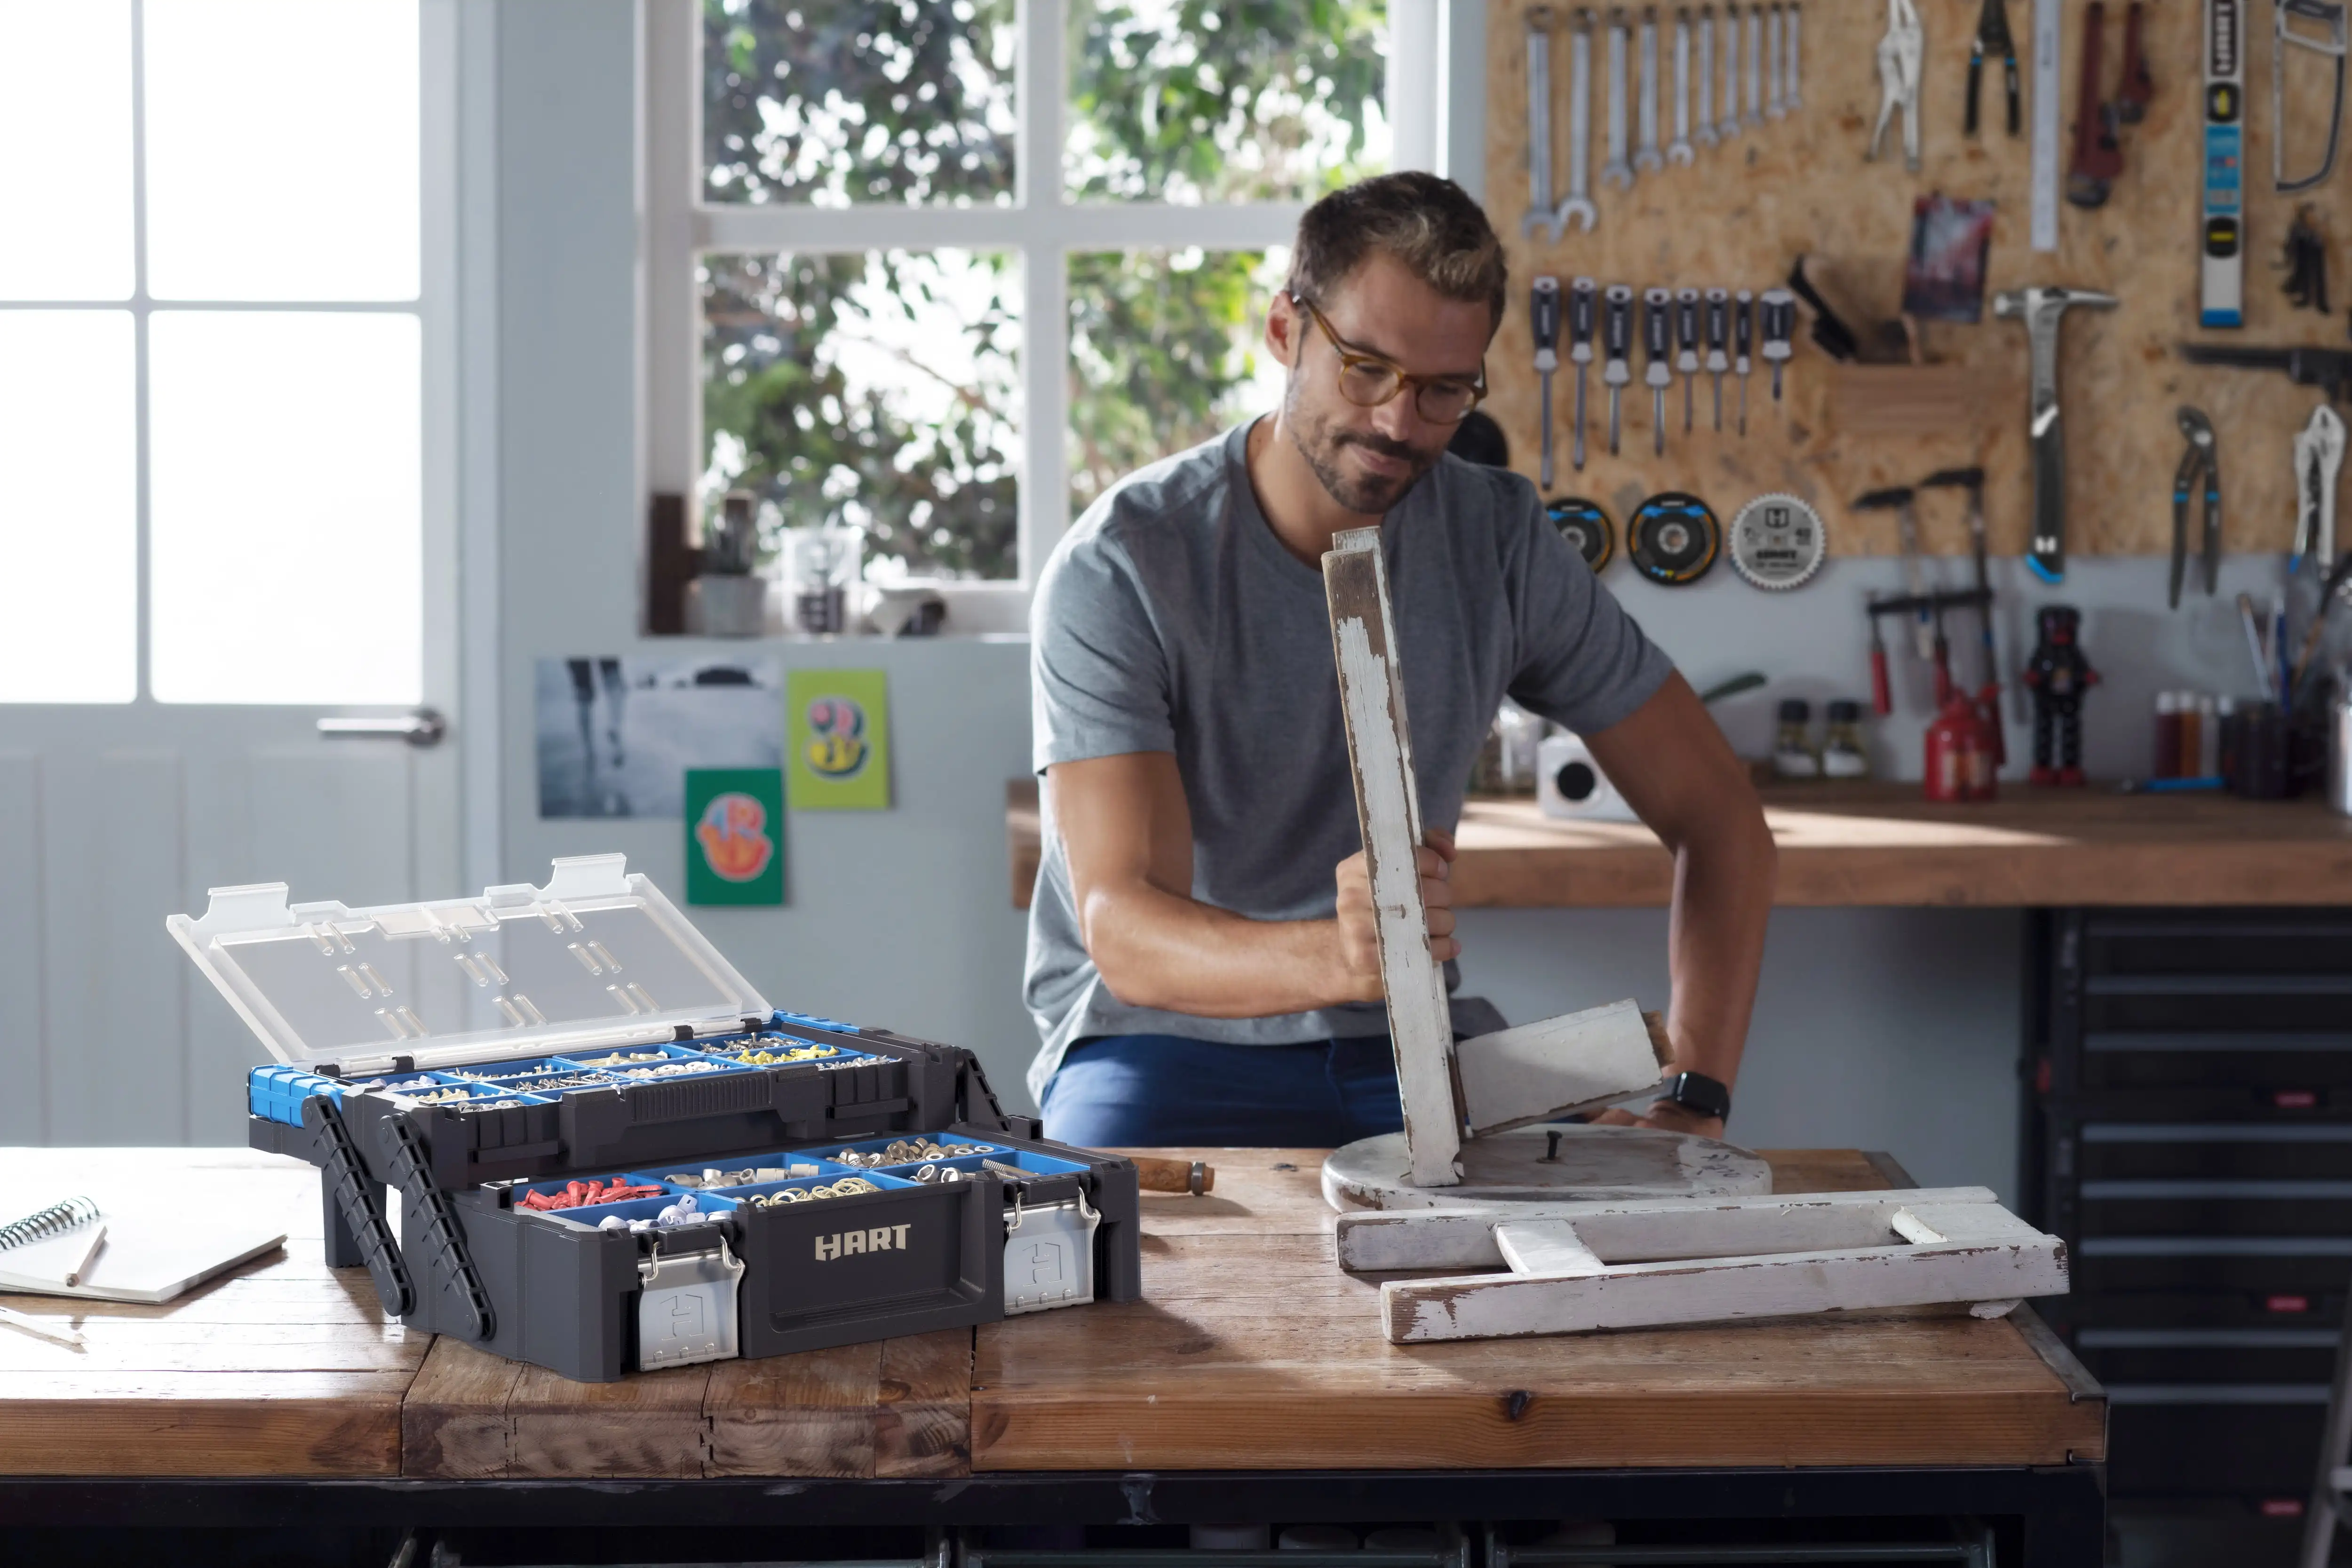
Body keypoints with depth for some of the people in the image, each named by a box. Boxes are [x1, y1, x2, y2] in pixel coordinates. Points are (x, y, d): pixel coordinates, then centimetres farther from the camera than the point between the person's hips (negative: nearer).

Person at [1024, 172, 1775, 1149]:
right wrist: (1334, 954, -46)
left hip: (1405, 1038, 3)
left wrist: (1692, 1103, -11)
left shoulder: (1499, 540, -1)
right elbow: (1123, 931, -25)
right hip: (1167, 1038, -3)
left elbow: (1716, 817, 4)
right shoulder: (1121, 568, -14)